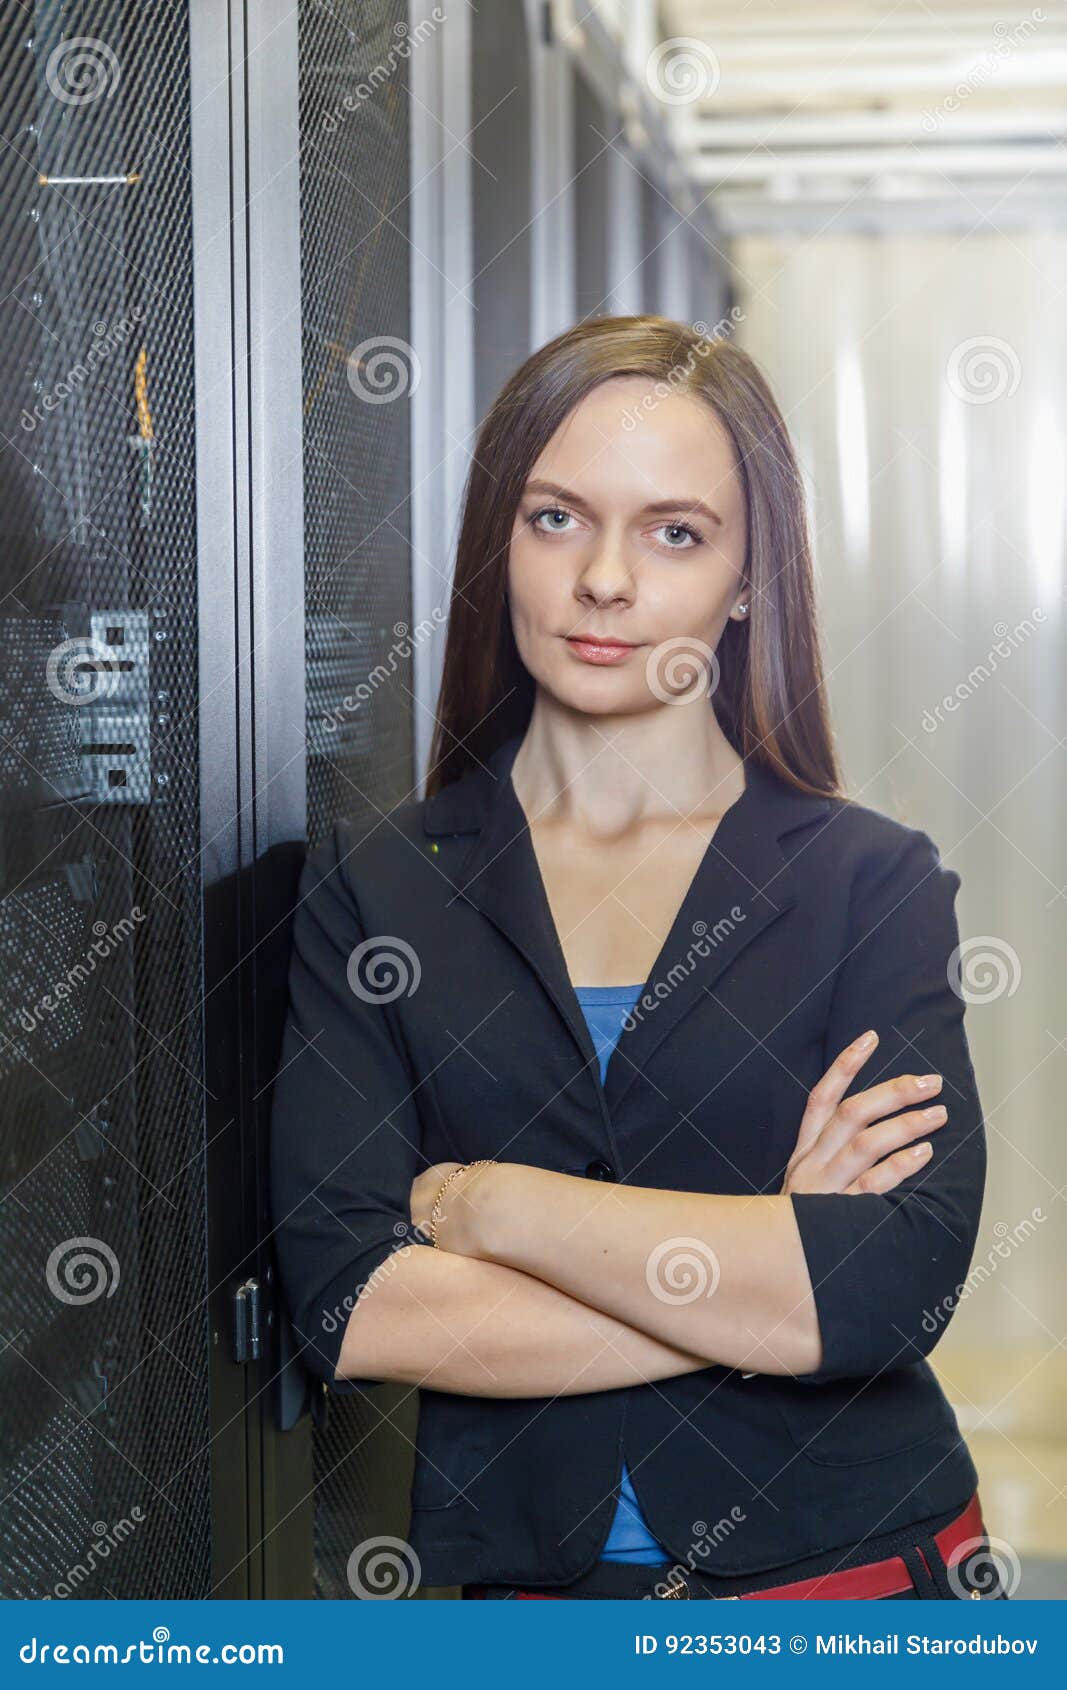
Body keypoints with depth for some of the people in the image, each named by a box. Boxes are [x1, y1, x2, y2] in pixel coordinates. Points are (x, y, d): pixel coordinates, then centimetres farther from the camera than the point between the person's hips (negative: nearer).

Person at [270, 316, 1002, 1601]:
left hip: (855, 1563, 0)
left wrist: (482, 1201, -15)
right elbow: (344, 1302, -14)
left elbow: (906, 1278, -19)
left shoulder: (871, 879, -6)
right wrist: (769, 1285, -17)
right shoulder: (373, 882, -4)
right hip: (519, 1572, 1)